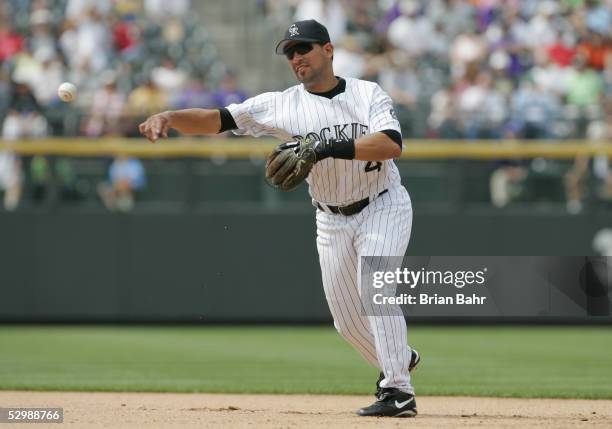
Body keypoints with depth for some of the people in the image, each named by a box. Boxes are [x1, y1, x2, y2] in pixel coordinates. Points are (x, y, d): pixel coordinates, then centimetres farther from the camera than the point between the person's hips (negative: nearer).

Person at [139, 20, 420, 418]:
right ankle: (399, 359, 36)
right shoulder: (282, 105, -8)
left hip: (383, 207, -4)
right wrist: (168, 116, -35)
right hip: (332, 219, 4)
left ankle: (399, 391, -20)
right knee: (347, 318, 7)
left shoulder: (369, 94, -13)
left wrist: (328, 148, -39)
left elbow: (392, 144, -30)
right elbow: (217, 119, -17)